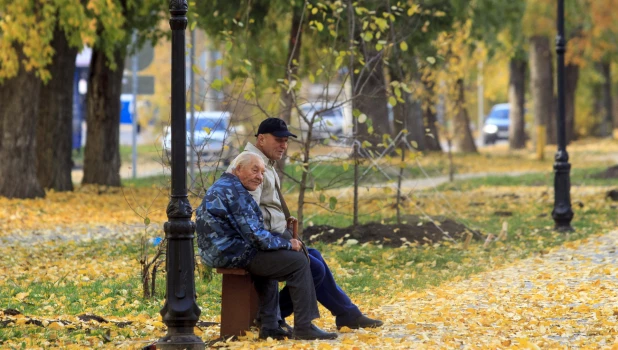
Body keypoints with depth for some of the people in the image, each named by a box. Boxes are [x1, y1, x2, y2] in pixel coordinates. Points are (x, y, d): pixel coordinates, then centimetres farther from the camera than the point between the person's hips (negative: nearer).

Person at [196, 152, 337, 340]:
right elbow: (255, 236, -20)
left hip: (215, 253, 11)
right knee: (298, 262, -8)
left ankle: (269, 326, 27)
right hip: (234, 254, -11)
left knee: (269, 257, 34)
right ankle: (304, 327, -7)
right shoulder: (235, 191, -15)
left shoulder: (220, 187, 18)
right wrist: (287, 244, -6)